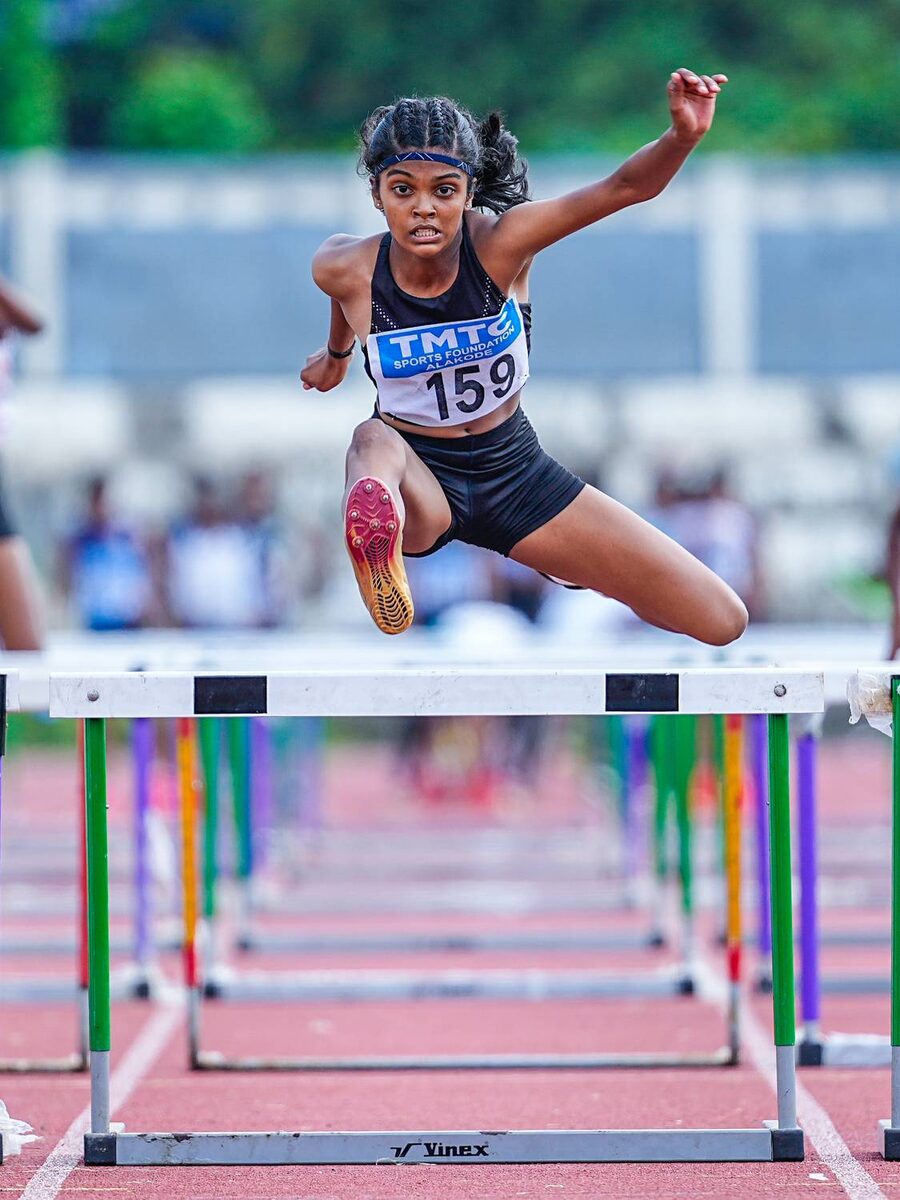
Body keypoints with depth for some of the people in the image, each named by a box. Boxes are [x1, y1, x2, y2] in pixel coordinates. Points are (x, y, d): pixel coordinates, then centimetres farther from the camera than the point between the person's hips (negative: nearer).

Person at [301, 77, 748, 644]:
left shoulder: (500, 244, -20)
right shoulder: (346, 269, -16)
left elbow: (624, 187, -33)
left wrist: (683, 137, -55)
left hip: (515, 470, 2)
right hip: (419, 481, -2)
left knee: (723, 623, -1)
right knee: (374, 441, -39)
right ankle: (374, 530, -74)